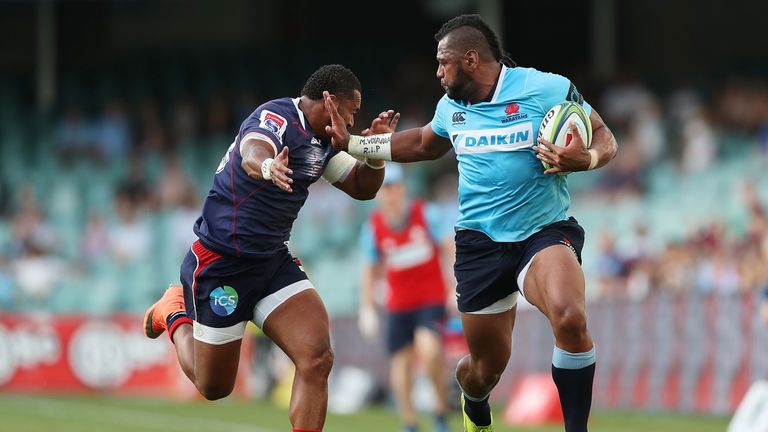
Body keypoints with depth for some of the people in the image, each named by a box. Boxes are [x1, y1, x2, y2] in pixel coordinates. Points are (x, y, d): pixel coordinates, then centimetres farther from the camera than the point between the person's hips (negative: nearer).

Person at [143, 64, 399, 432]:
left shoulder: (321, 141, 7)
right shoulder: (278, 118, -20)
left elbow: (362, 188, 16)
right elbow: (252, 152, -42)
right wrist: (268, 166, -67)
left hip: (273, 261, 8)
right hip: (220, 262, -7)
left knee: (317, 360, -16)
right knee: (214, 387, 9)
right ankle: (175, 313, 37)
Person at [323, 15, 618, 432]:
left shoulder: (547, 89, -11)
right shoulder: (451, 107, 8)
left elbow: (604, 138, -4)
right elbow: (423, 144, 29)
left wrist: (586, 159, -26)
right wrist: (351, 143, 25)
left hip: (545, 230, -4)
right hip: (480, 240, 4)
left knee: (571, 319, -34)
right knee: (488, 365, 8)